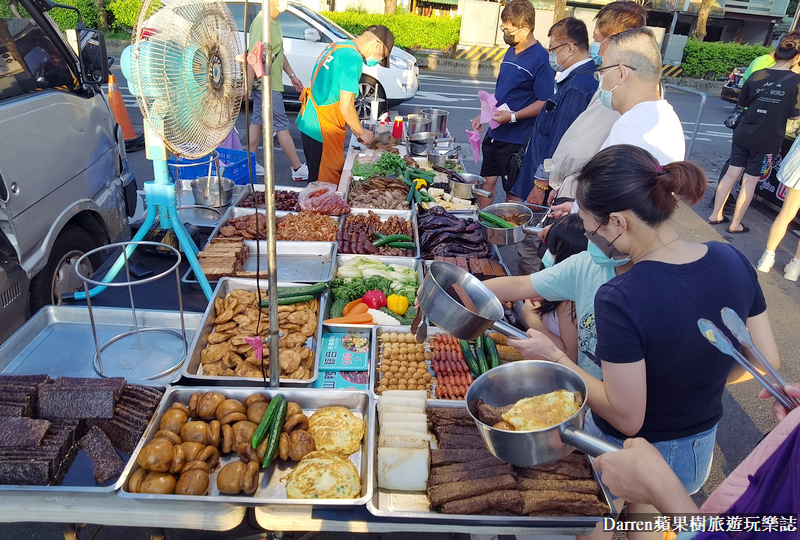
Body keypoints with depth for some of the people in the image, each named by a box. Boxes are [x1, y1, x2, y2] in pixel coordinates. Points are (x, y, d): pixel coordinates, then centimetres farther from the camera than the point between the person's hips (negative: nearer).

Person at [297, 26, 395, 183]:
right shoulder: (353, 58, -16)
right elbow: (346, 107, -20)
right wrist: (362, 132, -3)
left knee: (317, 178, 19)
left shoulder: (336, 47, 14)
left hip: (308, 124, 10)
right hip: (323, 131, -10)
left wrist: (355, 130, 18)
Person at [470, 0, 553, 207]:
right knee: (487, 182, 14)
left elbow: (545, 102, -17)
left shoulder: (541, 58, -14)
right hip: (495, 133, 8)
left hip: (517, 139, -8)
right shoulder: (511, 52, 10)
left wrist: (513, 116, -24)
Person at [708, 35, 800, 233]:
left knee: (731, 174, 12)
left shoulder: (756, 76, -1)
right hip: (767, 140, -3)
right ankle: (735, 224, 13)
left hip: (743, 134, 3)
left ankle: (715, 215, 19)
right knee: (750, 181, 5)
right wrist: (780, 108, 11)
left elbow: (742, 103, 11)